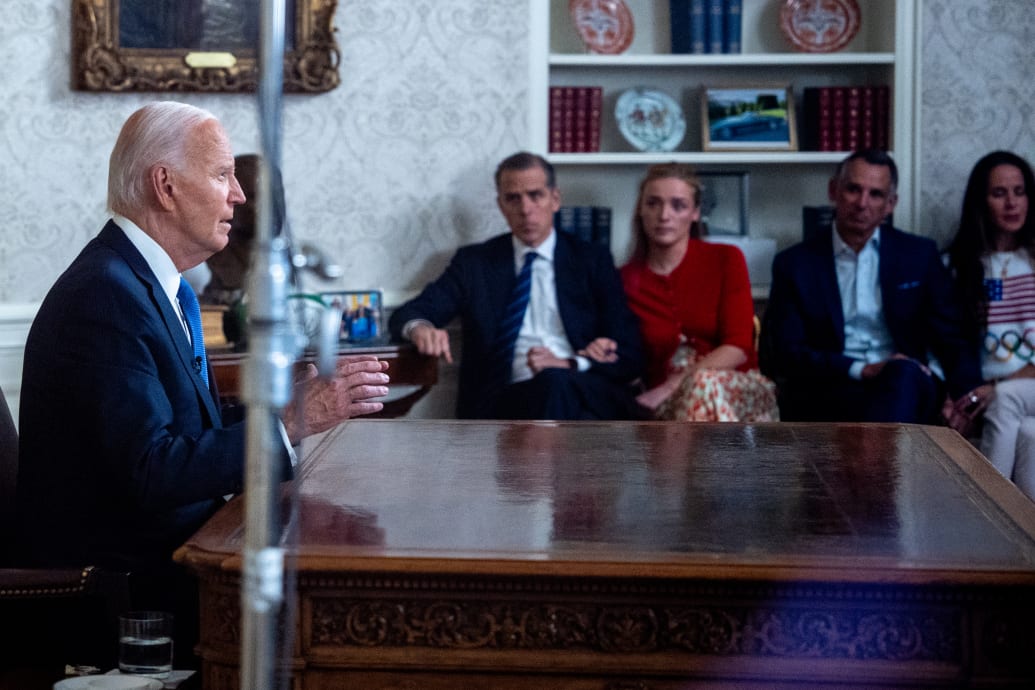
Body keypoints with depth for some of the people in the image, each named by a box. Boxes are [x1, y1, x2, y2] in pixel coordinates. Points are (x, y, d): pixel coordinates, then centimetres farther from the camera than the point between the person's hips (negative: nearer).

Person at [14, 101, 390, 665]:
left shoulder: (149, 283, 14)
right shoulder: (105, 293, -18)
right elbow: (152, 473, -25)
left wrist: (297, 402, 0)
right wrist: (290, 420, -24)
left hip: (163, 550, 9)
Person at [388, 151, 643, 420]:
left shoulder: (592, 260, 16)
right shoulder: (474, 262, 19)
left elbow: (628, 355, 9)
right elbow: (405, 316, 11)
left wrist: (570, 366, -12)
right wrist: (420, 329, -16)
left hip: (588, 393, 1)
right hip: (500, 403, -1)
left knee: (556, 383, -37)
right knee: (551, 386, -37)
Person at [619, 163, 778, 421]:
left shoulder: (726, 260, 7)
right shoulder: (624, 281, 11)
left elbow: (738, 347, -4)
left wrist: (672, 387, -16)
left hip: (741, 391, 0)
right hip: (668, 405, 0)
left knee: (705, 384, -37)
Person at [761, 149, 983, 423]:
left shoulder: (919, 255, 13)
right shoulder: (795, 264, 9)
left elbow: (949, 337, 11)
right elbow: (786, 353, 1)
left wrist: (968, 393, -11)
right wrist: (860, 370, -14)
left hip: (907, 385, 2)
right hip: (827, 396, -2)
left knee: (905, 376, -36)